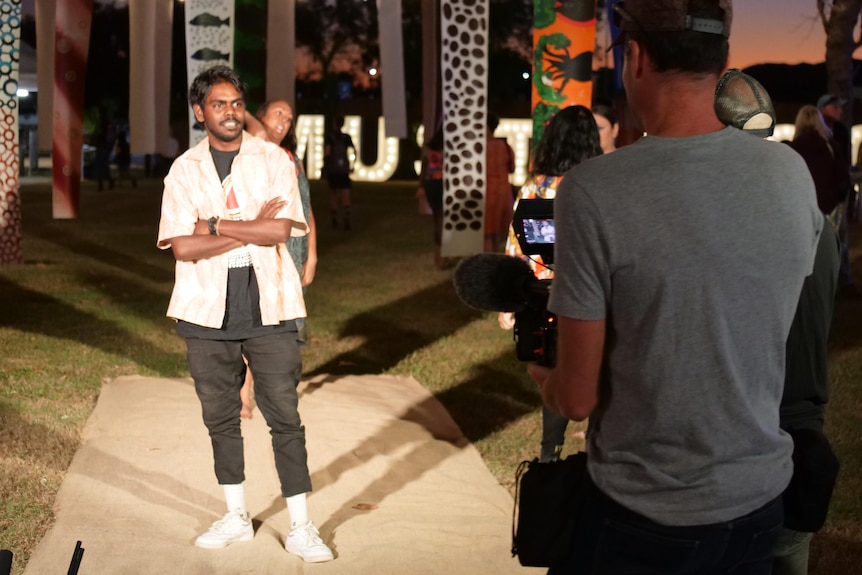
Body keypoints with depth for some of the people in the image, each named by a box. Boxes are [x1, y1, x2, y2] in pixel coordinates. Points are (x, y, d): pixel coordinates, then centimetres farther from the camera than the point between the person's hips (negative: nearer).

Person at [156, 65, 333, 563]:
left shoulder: (274, 160, 0)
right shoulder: (184, 170, 3)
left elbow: (280, 231, -12)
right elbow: (183, 247, -8)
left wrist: (215, 226, -10)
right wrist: (251, 229, -13)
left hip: (268, 308, -2)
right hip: (208, 313, 2)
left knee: (285, 417, 0)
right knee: (221, 417, 12)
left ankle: (302, 528, 7)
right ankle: (237, 517, 27)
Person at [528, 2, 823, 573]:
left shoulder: (593, 191, -22)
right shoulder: (794, 174, -7)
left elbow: (578, 398, -15)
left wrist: (542, 379, 8)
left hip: (643, 518, -4)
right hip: (762, 500, 4)